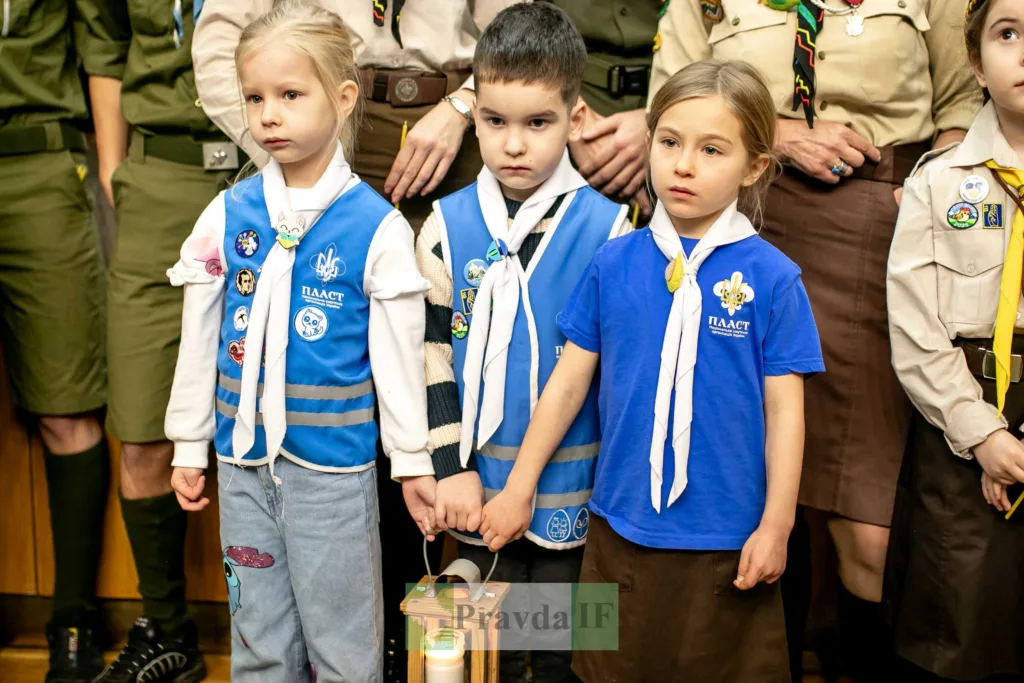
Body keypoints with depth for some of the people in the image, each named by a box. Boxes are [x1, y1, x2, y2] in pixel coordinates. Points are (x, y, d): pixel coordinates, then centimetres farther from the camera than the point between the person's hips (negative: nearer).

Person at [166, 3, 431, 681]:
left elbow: (398, 354, -5)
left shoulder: (377, 226, -10)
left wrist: (413, 460, -1)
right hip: (244, 456, 4)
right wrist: (190, 444, 11)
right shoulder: (227, 214, 1)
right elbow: (198, 337, 8)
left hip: (333, 463, -3)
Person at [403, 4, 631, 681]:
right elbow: (429, 354, -1)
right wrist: (450, 468, -7)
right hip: (476, 484, 2)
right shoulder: (448, 225, -3)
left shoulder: (607, 227, -7)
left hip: (573, 486, -1)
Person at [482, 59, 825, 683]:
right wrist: (519, 488, 6)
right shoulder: (614, 262, -2)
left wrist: (775, 526, -4)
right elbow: (569, 379, 4)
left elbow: (784, 408, -4)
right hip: (620, 525, 3)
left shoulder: (771, 276, -8)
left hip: (727, 536, -2)